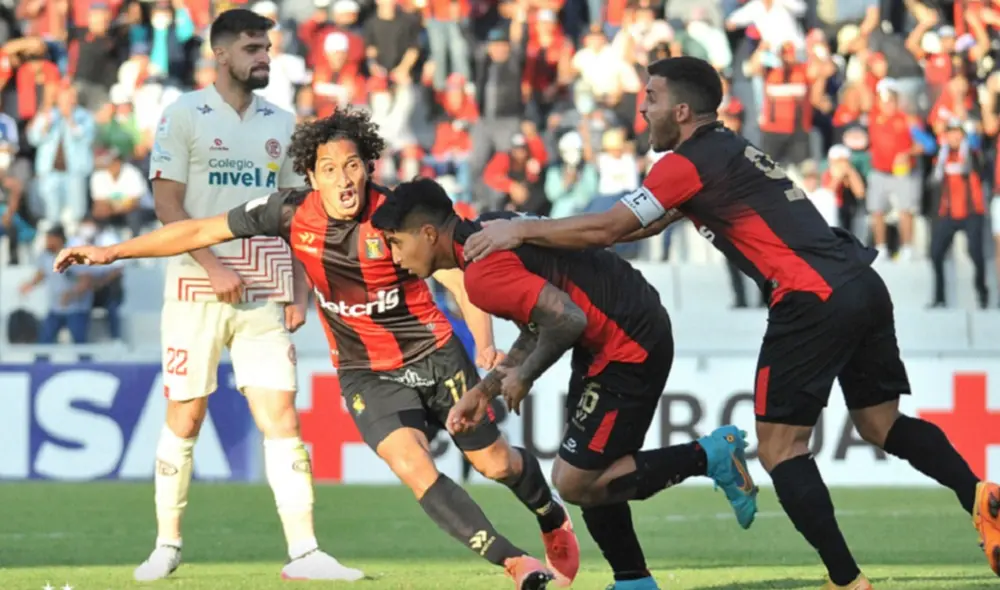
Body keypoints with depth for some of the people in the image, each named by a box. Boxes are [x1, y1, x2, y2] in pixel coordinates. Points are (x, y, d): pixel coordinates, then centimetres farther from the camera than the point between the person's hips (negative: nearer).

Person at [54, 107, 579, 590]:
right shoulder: (292, 213, -14)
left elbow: (461, 281, -20)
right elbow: (201, 231, -5)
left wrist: (486, 347, -37)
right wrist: (112, 252, -4)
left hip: (434, 354, -1)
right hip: (365, 371, 1)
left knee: (495, 462, 9)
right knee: (410, 464, -22)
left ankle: (553, 519, 43)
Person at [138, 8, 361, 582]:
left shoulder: (281, 123, 13)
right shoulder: (184, 116, -1)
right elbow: (168, 205, -6)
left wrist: (300, 291, 8)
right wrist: (214, 268, -15)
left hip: (265, 295, 3)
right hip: (198, 289, -3)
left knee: (281, 415, -5)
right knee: (185, 417, 0)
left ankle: (304, 551, -8)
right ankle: (167, 545, 11)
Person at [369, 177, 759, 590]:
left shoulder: (482, 274, -21)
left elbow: (567, 320, -28)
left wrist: (523, 377, -11)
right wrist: (485, 390, 15)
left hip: (628, 346, -10)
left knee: (574, 483, -5)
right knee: (587, 475, 15)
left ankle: (711, 457, 0)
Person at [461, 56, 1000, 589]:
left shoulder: (691, 163, -4)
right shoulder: (728, 152, 24)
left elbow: (605, 229, -8)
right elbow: (644, 222, 31)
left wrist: (520, 230, 3)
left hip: (813, 300, -9)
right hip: (862, 284, 9)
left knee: (779, 446, -2)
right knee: (880, 425, 15)